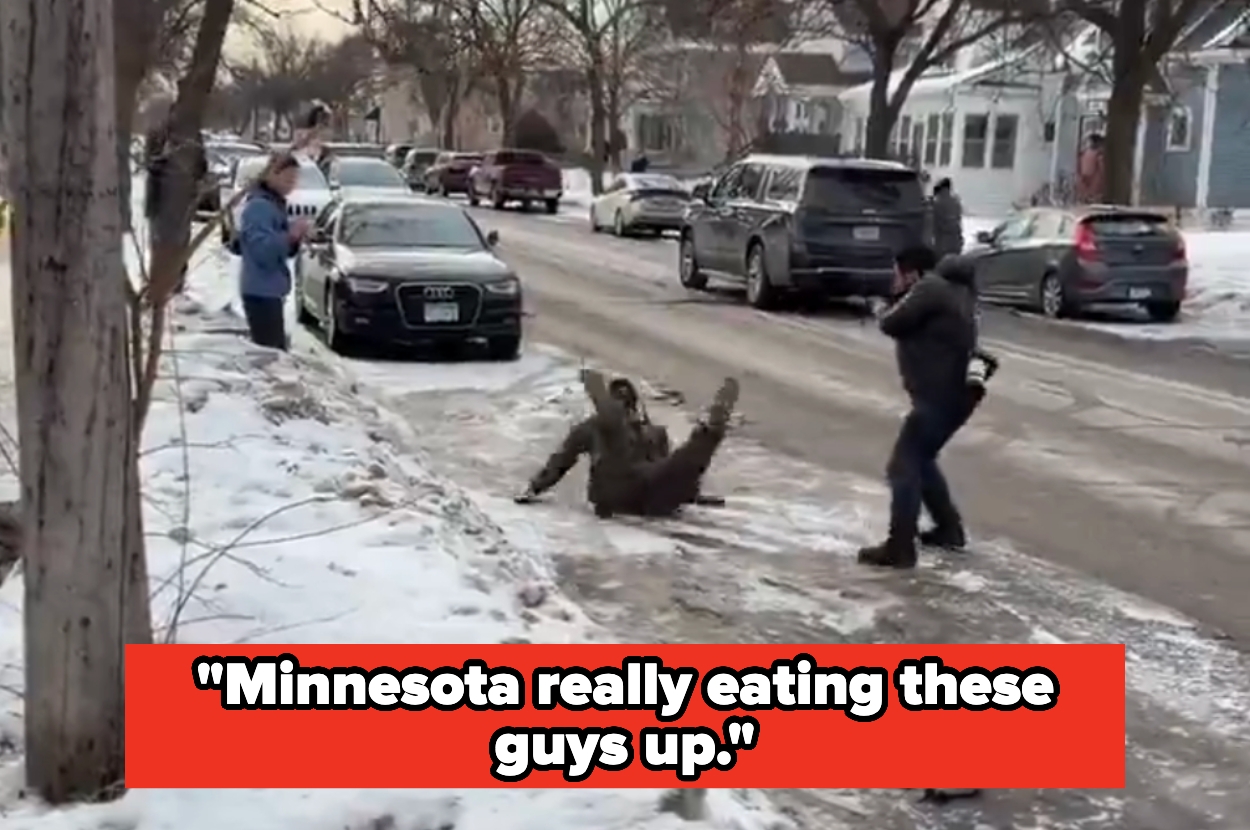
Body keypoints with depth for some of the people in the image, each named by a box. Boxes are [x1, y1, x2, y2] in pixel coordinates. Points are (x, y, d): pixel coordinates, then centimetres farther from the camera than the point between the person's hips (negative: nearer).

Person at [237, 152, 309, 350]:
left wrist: (294, 238, 2)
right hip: (261, 291, -10)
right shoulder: (258, 206, -14)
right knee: (273, 352, -14)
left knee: (275, 350, 12)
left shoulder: (275, 203, 15)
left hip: (270, 289, 10)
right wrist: (290, 235, -28)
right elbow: (262, 250, -23)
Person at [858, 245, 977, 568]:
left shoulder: (929, 289, -13)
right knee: (920, 460, 25)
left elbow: (891, 324, -16)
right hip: (954, 393, 10)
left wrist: (889, 310, 6)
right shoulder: (953, 290, 17)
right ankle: (949, 526, 32)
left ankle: (899, 548, -9)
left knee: (903, 466, -8)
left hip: (938, 396, -10)